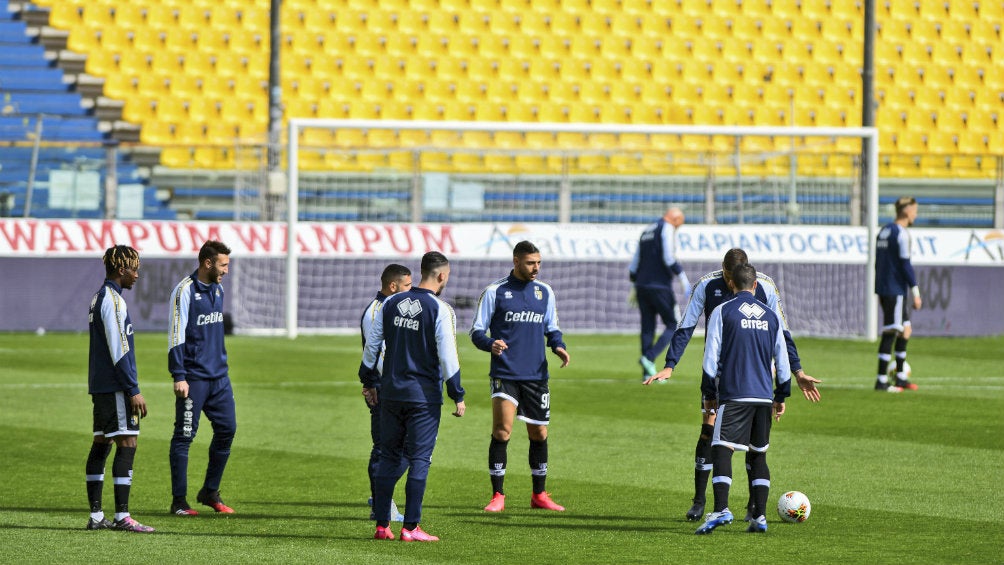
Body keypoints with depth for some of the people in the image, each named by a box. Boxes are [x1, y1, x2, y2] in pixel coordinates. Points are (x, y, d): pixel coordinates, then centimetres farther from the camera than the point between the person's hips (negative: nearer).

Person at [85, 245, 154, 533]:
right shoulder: (113, 300, -14)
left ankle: (96, 516, 9)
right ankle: (122, 517, -14)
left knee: (101, 443, 9)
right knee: (127, 444, -10)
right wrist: (134, 391, -18)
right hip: (116, 387, -10)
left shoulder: (99, 298, 16)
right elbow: (119, 351, -19)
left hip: (100, 386, 10)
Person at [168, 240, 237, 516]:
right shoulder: (185, 291, -11)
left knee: (226, 429, 6)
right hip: (193, 378, -8)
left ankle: (210, 492, 19)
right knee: (184, 436, -3)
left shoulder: (217, 290, 14)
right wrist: (179, 376, -18)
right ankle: (179, 501, 2)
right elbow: (176, 335, -14)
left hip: (219, 377, 8)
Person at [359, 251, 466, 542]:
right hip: (424, 395, -5)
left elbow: (371, 344, 11)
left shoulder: (391, 303, 6)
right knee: (419, 460, -1)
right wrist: (458, 396, -5)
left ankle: (382, 524, 10)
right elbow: (447, 355, -12)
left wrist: (368, 382, 22)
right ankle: (410, 527, -3)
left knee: (389, 458, 11)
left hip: (390, 393, 5)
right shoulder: (440, 310, -10)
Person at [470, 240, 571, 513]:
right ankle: (497, 496, -8)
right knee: (502, 429, -15)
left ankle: (539, 495, 22)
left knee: (539, 433, 9)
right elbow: (476, 331, -1)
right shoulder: (494, 291, -2)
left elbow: (551, 328, 19)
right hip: (504, 374, -4)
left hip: (536, 375, 4)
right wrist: (490, 344, -23)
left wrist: (558, 346, -3)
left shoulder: (544, 292, 10)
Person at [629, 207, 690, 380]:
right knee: (673, 325, 2)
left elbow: (634, 263, 19)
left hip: (641, 286, 7)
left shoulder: (647, 231, 19)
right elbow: (668, 257, -18)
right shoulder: (667, 229, -5)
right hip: (660, 287, -7)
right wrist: (684, 280, -15)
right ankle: (649, 358, -15)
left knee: (647, 328, 8)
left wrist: (635, 289, 24)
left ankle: (648, 373, 5)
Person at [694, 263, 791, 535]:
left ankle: (721, 509, -25)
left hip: (733, 395, -4)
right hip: (763, 396, 4)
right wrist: (781, 396, 24)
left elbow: (711, 358, -2)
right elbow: (782, 360, 14)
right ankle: (760, 516, 7)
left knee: (721, 450, -8)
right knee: (758, 455, 12)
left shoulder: (722, 312, -1)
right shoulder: (771, 316, 11)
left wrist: (709, 394, 7)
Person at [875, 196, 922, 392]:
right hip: (896, 290, -10)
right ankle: (881, 381, -7)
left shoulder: (884, 231, 15)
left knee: (905, 330, 16)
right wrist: (916, 293, -14)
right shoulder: (901, 234, -13)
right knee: (890, 333, -7)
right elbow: (906, 265, -18)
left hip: (883, 289, 10)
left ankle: (901, 377, 19)